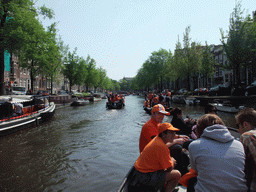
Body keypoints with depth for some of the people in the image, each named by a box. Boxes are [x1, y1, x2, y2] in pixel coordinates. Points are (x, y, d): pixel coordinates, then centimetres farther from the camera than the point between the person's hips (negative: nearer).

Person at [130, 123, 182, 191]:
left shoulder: (157, 139, 4)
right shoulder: (161, 146, -24)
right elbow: (169, 168, -18)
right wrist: (172, 161, 3)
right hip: (146, 177, -10)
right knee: (177, 174, -13)